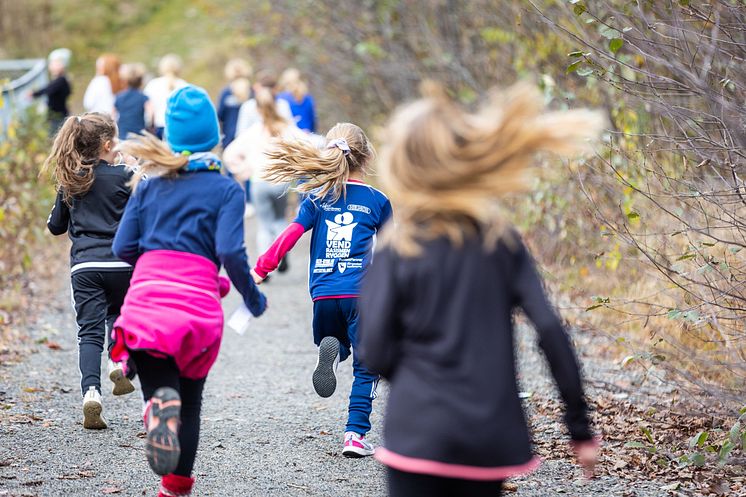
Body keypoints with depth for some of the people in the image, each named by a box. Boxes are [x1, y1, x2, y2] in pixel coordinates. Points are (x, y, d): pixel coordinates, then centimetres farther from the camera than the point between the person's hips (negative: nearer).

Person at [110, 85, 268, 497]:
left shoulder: (150, 183, 14)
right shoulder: (225, 190, 5)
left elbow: (123, 247, 9)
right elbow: (230, 251, -7)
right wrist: (252, 297, 8)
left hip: (146, 297, 1)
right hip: (198, 303, -1)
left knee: (159, 389, 1)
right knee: (190, 400, 19)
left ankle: (160, 405, -35)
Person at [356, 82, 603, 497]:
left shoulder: (397, 251, -4)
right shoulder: (503, 241, 3)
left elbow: (377, 354, -9)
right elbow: (551, 331, -4)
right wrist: (581, 429, 0)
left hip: (419, 430, -3)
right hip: (493, 433, 3)